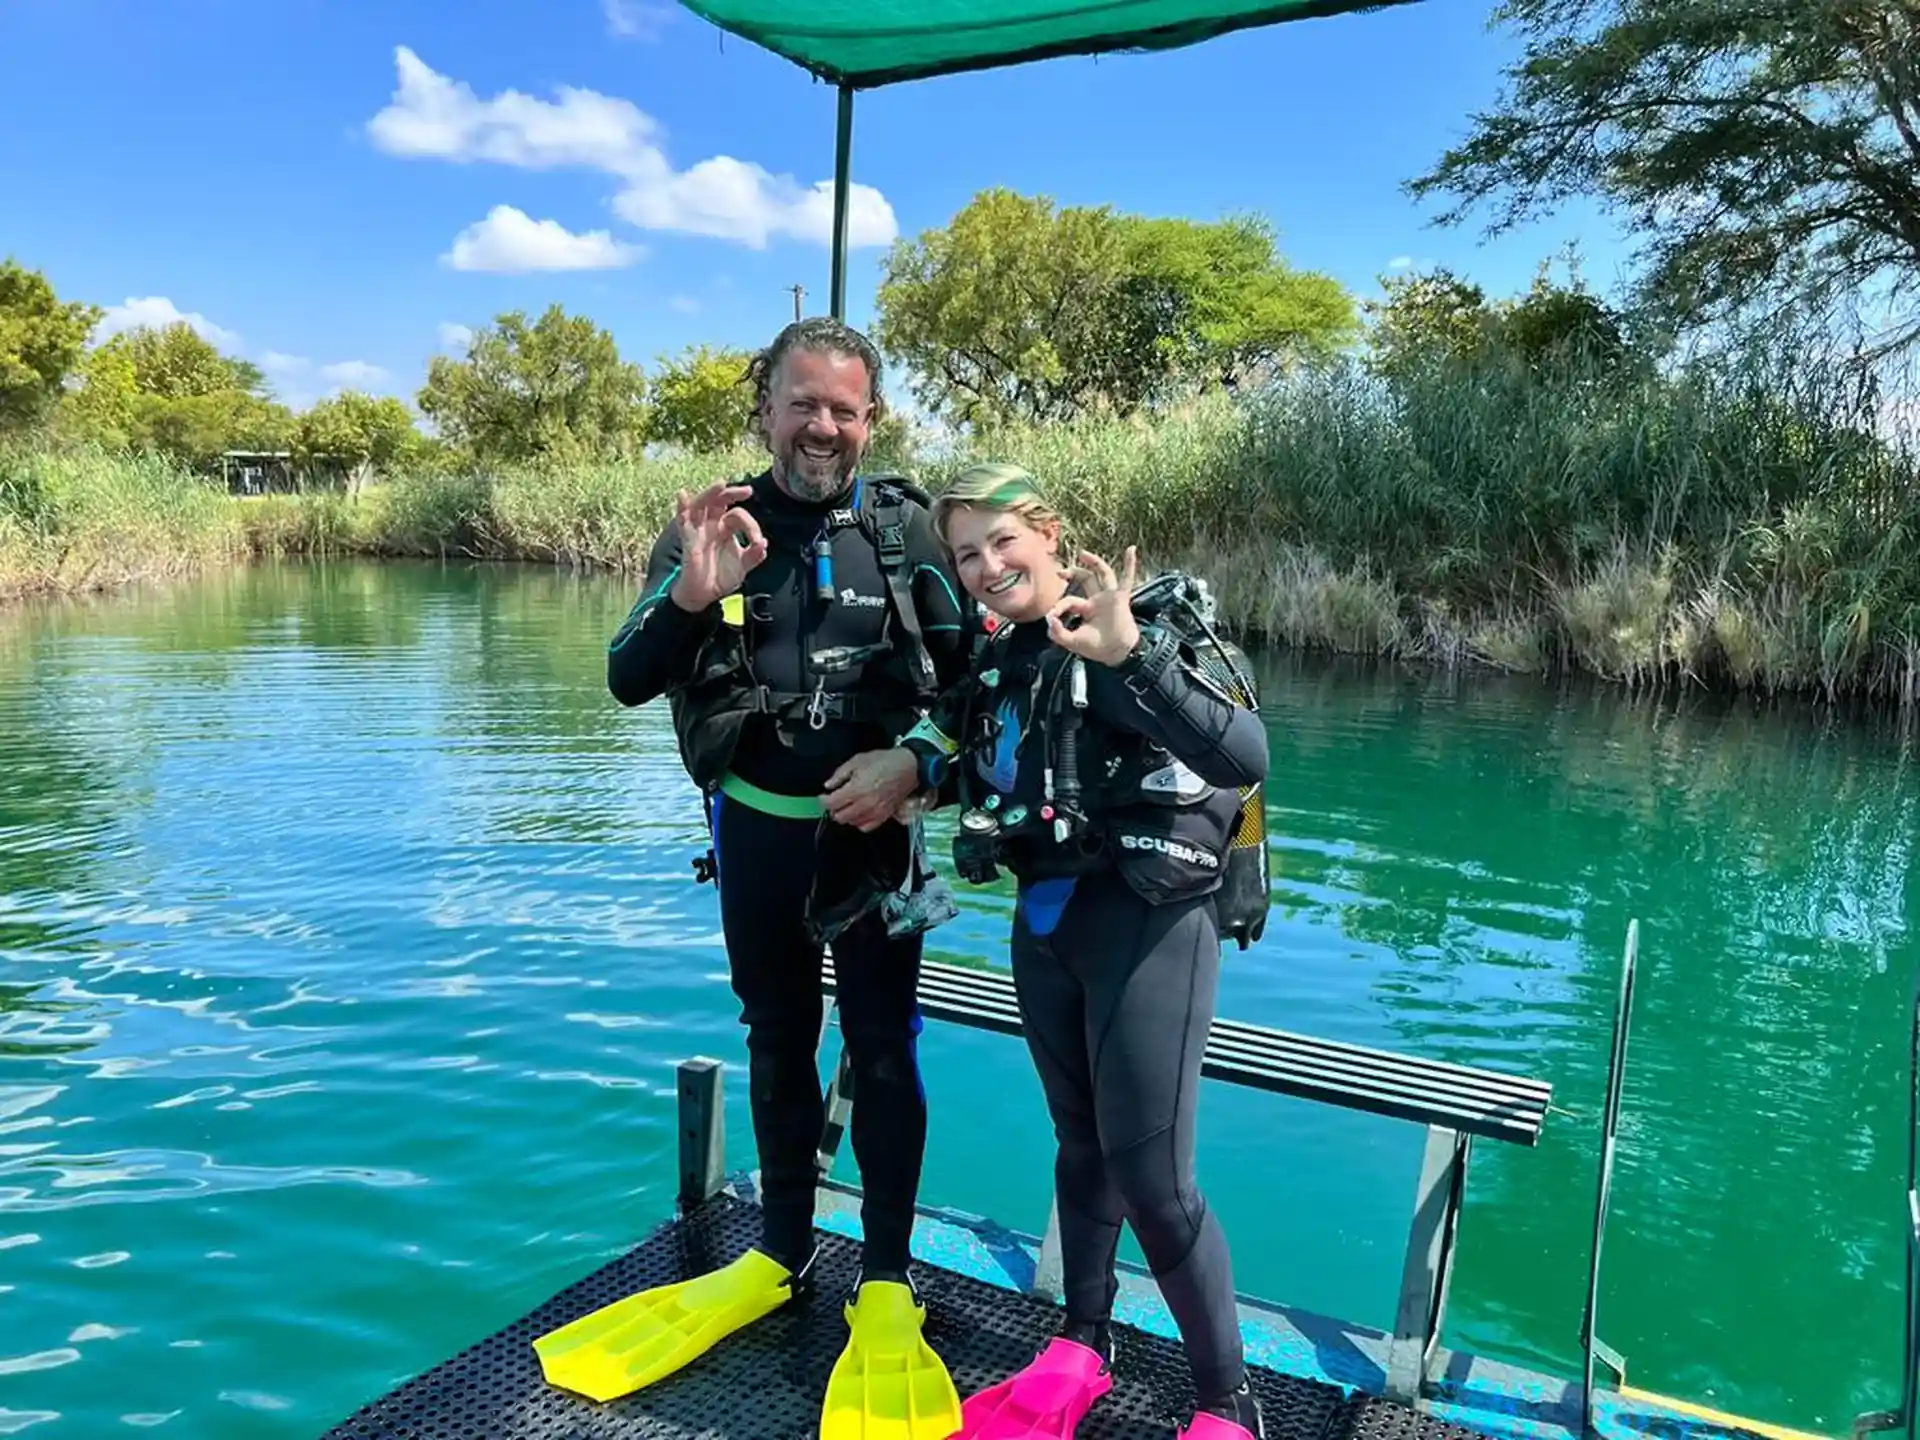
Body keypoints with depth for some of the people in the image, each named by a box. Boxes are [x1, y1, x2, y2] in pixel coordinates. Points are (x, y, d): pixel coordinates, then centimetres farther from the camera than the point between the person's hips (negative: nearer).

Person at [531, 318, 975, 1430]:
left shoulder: (908, 527, -4)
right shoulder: (711, 525, 0)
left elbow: (971, 675, -2)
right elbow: (628, 682, -5)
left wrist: (912, 764, -18)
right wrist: (692, 596, -23)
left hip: (869, 828, -2)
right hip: (755, 827, 2)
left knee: (883, 1050, 5)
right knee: (778, 1041, 15)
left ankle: (888, 1279, 20)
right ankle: (783, 1256, 32)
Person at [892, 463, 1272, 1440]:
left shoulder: (1135, 629, -16)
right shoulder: (998, 659, 5)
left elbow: (1246, 757, -32)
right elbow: (964, 764, 24)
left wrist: (1129, 656, -40)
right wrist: (920, 776, 5)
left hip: (1148, 925, -7)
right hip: (1044, 921, 7)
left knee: (1151, 1177, -4)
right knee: (1080, 1142, 19)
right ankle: (1083, 1349, 37)